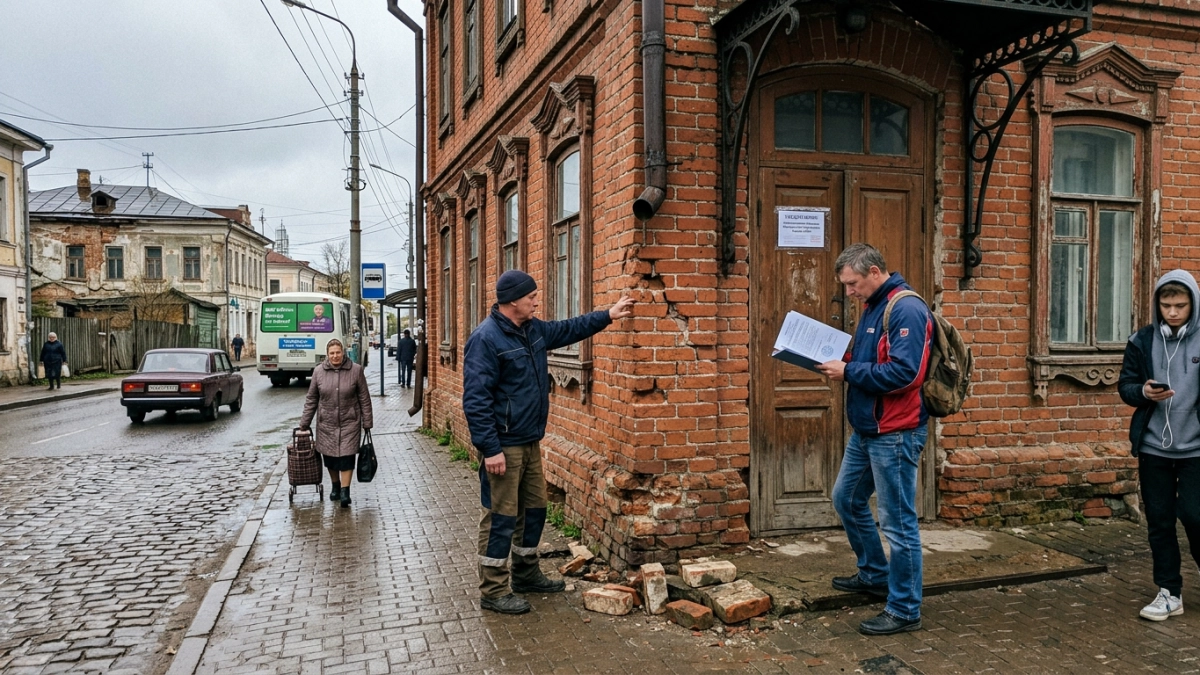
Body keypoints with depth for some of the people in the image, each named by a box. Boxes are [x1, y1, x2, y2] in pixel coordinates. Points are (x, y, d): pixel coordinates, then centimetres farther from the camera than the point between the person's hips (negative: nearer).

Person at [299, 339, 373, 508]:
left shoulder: (356, 370, -5)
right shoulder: (319, 371, -1)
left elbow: (364, 398, -1)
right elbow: (311, 399, 6)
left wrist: (367, 422, -2)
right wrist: (304, 423, 6)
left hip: (349, 423, -2)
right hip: (326, 424, 2)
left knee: (346, 457, -6)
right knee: (329, 457, 9)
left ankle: (345, 491, 3)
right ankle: (335, 487, 30)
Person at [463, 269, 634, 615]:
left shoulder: (534, 329, 9)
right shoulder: (486, 339, -19)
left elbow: (568, 329, 28)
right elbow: (475, 399, -22)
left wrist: (608, 315, 23)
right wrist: (491, 449, -24)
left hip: (530, 443, 9)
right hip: (503, 446, -9)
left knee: (534, 509, 18)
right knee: (501, 516, -2)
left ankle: (526, 574, 33)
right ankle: (493, 591, 9)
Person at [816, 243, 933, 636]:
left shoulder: (906, 310, -18)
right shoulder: (872, 308, 13)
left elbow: (903, 372, -27)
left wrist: (848, 372, -19)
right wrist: (839, 364, 2)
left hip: (895, 435, -11)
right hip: (866, 431, 11)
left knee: (898, 522, -1)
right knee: (847, 499, 21)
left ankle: (904, 611, 12)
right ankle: (875, 574, 39)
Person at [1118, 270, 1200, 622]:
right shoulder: (1142, 340, 0)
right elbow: (1125, 385, 5)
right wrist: (1144, 392, -17)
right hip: (1153, 446, 2)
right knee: (1159, 520, 7)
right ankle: (1170, 593, 19)